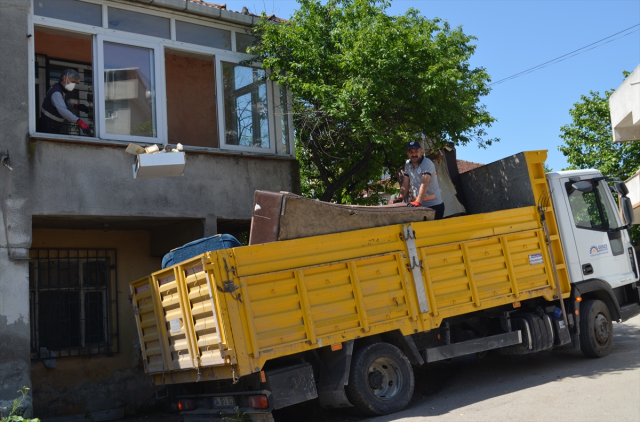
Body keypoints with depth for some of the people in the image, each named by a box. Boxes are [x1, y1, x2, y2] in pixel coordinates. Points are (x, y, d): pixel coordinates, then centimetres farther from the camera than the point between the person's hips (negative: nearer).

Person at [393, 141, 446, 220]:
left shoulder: (427, 164, -14)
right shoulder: (408, 164, 9)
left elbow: (424, 184, -26)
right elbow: (406, 183, 11)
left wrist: (418, 202, -37)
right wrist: (400, 198, -2)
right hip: (419, 206, 6)